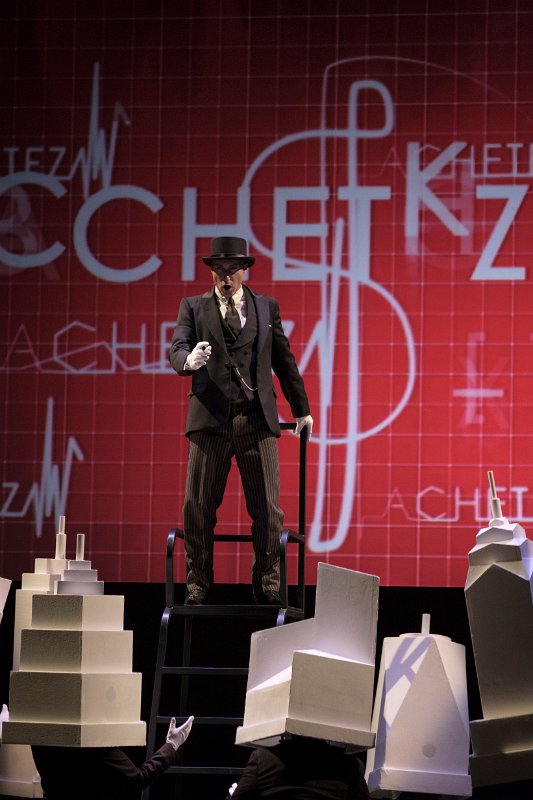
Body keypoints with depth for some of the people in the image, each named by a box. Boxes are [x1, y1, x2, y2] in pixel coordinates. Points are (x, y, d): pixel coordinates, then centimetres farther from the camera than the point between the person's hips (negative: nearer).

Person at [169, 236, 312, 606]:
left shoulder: (267, 307, 14)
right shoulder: (194, 307, 10)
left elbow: (284, 359, 19)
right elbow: (176, 350, -4)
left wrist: (301, 409, 22)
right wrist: (189, 361, -28)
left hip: (257, 419, 1)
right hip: (211, 419, -1)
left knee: (267, 508, -2)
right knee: (198, 508, 0)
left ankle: (268, 585, 7)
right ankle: (198, 585, 9)